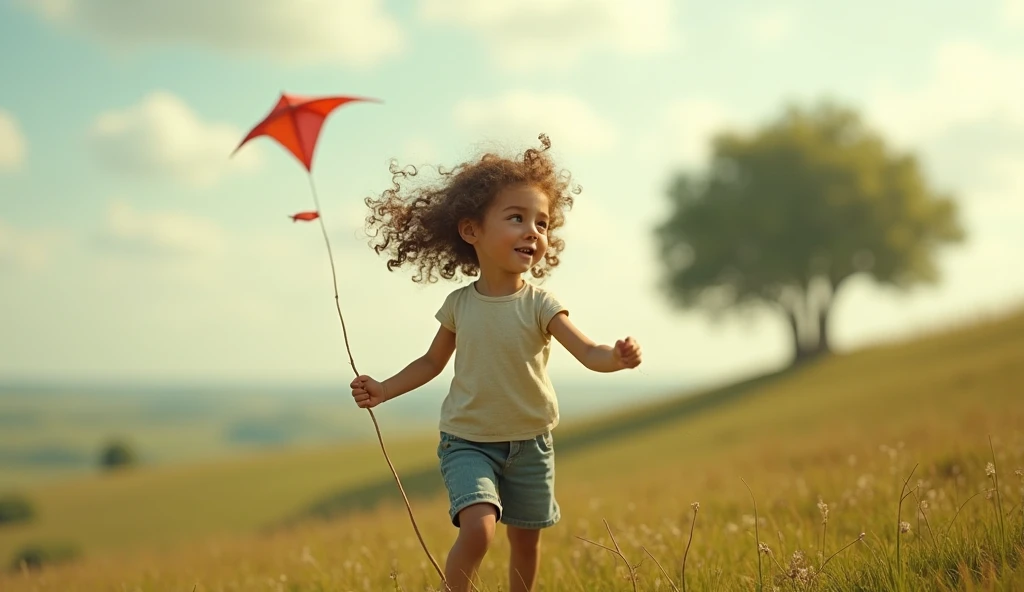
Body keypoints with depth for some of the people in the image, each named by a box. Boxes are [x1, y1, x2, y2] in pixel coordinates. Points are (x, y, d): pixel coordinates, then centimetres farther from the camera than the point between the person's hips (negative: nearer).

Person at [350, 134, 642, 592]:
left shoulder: (540, 305, -12)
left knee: (525, 539, 12)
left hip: (529, 442, 1)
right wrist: (384, 390, -2)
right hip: (468, 442, -1)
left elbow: (588, 352, -24)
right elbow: (433, 361, 9)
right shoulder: (459, 304, -7)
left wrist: (617, 357, -46)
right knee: (478, 528, -22)